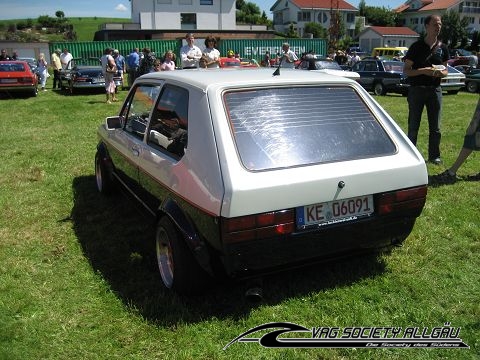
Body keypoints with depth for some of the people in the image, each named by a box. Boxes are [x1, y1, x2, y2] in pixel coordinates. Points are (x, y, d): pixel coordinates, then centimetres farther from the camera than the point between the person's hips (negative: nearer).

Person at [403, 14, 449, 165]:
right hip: (417, 89, -3)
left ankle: (434, 156, 17)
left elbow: (445, 70, 16)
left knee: (435, 127, 6)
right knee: (413, 126, 2)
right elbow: (406, 70, -5)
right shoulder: (417, 46, -2)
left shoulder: (443, 48, 9)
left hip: (435, 89, 4)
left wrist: (441, 73, -7)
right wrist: (423, 71, -20)